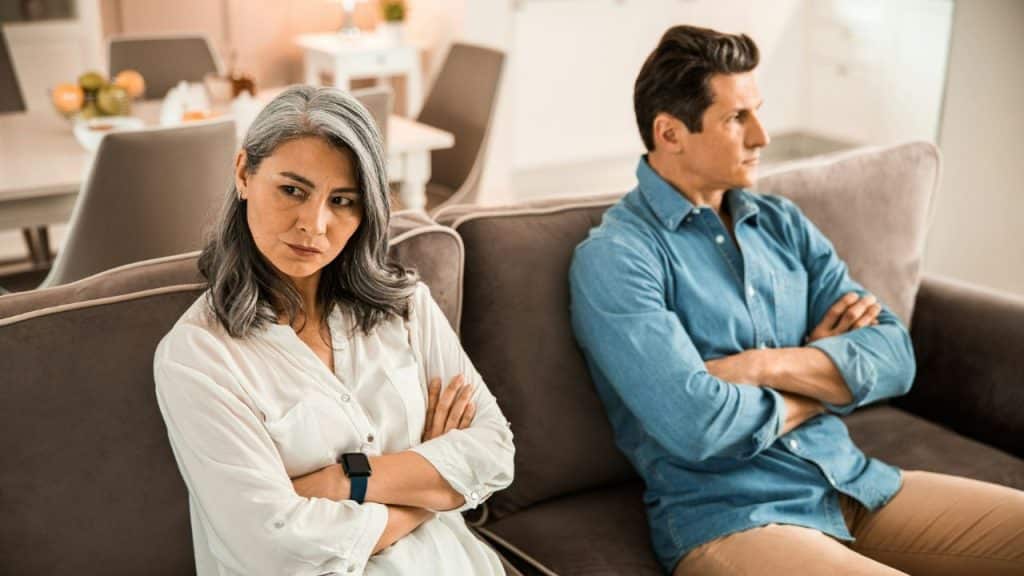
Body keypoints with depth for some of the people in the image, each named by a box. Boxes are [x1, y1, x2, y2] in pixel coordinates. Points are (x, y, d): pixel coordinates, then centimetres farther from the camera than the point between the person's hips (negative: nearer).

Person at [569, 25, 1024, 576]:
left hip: (858, 483, 7)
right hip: (729, 517, -7)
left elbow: (895, 355, 3)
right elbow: (695, 425, -22)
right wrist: (829, 377, -3)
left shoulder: (782, 223, 11)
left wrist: (763, 367, -14)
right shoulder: (613, 257, -10)